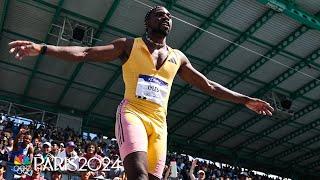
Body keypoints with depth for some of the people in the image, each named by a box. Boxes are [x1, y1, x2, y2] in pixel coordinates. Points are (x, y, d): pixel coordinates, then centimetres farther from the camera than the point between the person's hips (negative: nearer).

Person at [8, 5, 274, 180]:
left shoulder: (178, 57, 17)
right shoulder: (129, 45, 7)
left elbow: (208, 85, 21)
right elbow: (84, 53, -1)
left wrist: (245, 100, 20)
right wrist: (43, 48, -14)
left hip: (159, 122, 5)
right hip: (132, 113, -5)